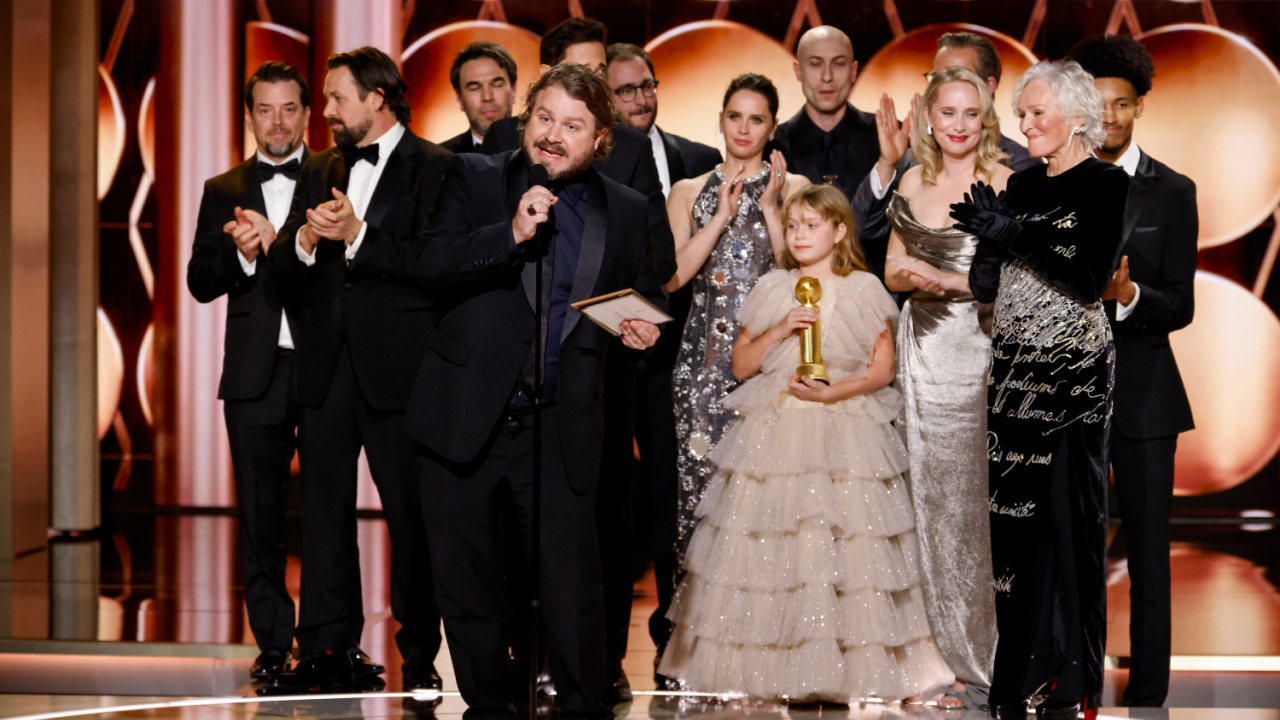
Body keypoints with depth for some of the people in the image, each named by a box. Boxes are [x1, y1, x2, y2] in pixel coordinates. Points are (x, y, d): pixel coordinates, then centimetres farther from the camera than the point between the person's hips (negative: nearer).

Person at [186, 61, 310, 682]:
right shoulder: (223, 192, 13)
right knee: (260, 514, 4)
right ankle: (273, 643, 11)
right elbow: (200, 282, 7)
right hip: (256, 373, 2)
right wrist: (240, 255, -12)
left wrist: (278, 239, -17)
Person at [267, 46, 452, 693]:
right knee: (324, 508, 6)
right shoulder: (318, 172, 17)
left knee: (410, 512, 0)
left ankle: (420, 655, 7)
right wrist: (304, 241, -8)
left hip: (397, 366, -6)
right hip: (326, 366, 6)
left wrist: (357, 235, -18)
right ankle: (327, 650, 12)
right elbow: (283, 274, 12)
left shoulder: (433, 168, -3)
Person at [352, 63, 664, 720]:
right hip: (465, 419, 0)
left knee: (571, 586, -5)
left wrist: (640, 332, -3)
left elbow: (648, 301, 20)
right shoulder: (473, 179, 4)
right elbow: (427, 262, -11)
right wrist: (510, 235, -24)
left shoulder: (627, 212, 9)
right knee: (466, 580, 9)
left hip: (560, 433, 0)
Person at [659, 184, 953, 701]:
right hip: (774, 434, 2)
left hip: (845, 434, -2)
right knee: (769, 544, -4)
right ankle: (773, 664, 0)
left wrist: (833, 393, -13)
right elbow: (741, 365, 11)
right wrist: (780, 331, -5)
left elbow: (883, 369, 2)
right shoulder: (771, 290, 11)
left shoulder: (864, 290, 4)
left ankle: (848, 666, -2)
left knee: (847, 544, -8)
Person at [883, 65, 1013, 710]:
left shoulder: (1005, 186, -6)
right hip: (924, 353, 6)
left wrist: (951, 281, -16)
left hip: (985, 350, -6)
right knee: (935, 501, 7)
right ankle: (967, 661, 17)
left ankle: (996, 663, 1)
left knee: (981, 501, -7)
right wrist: (907, 275, -3)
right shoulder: (913, 182, 11)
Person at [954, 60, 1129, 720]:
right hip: (1013, 364, 7)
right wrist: (987, 238, -7)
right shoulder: (1023, 185, 15)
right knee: (1012, 513, 4)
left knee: (1067, 516, -6)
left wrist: (1015, 234, -16)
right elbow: (984, 287, 13)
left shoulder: (1106, 184, -4)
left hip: (1072, 369, -6)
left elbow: (1092, 279, -15)